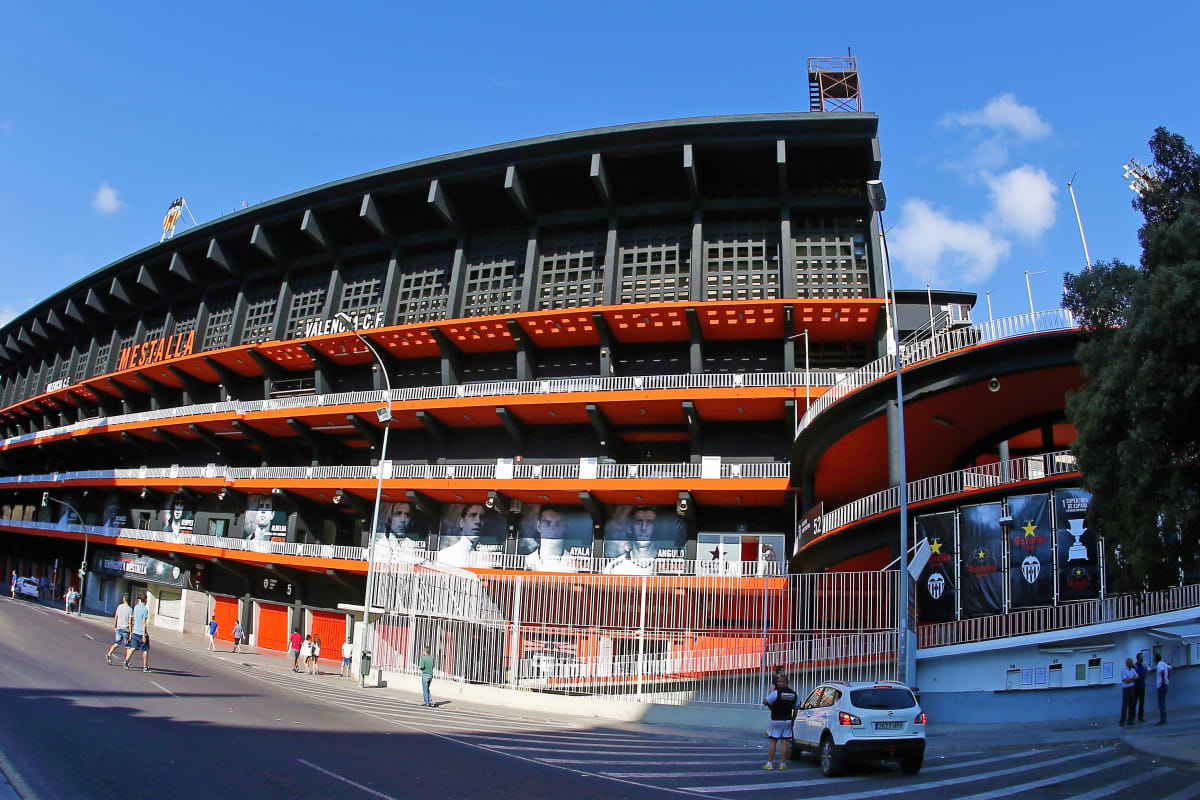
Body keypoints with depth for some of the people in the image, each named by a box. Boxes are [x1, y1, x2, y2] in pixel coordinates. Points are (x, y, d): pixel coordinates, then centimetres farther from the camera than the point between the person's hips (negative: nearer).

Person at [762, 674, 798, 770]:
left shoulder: (776, 692, -15)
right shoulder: (793, 694, 6)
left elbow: (765, 702, -16)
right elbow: (795, 709, 14)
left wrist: (771, 691, -2)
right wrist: (793, 721, 23)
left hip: (776, 720, -4)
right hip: (787, 720, 4)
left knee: (773, 741, 3)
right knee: (784, 742, 5)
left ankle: (769, 763, 3)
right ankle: (782, 764, 5)